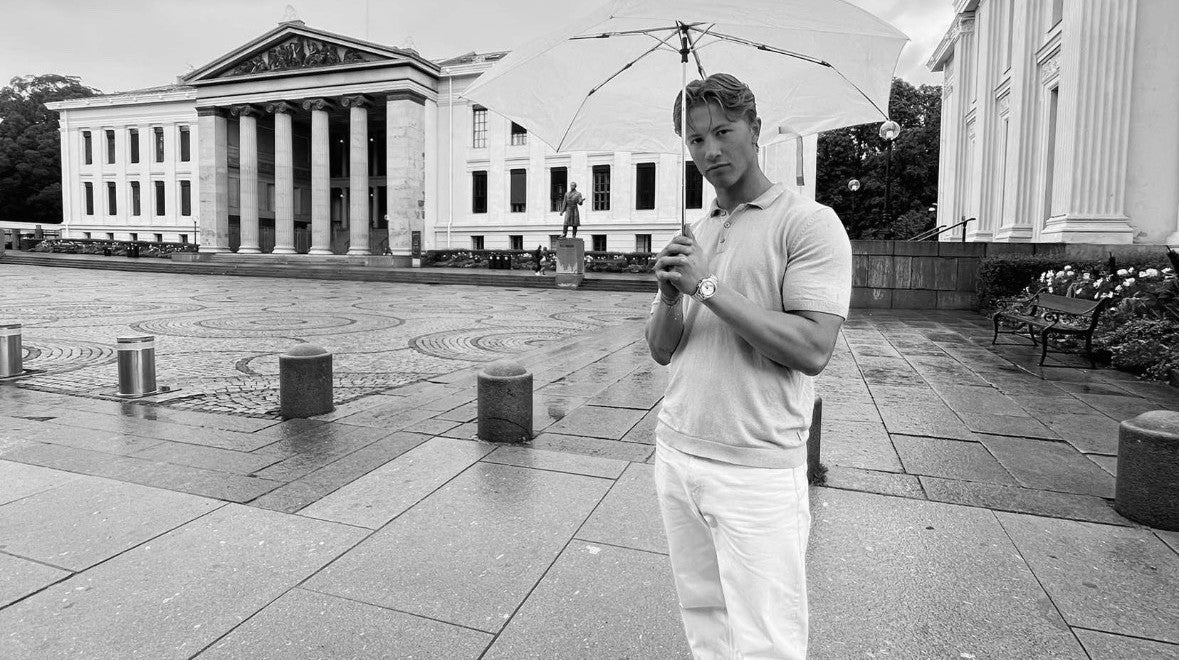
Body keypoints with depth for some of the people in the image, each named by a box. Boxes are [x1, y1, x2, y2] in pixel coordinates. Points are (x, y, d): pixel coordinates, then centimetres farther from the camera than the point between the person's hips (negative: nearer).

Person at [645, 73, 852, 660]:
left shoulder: (809, 223, -7)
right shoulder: (692, 235, 12)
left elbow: (812, 350, -19)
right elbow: (661, 351, 11)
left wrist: (708, 286, -19)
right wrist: (670, 298, -10)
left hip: (756, 473, -6)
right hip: (676, 457, 6)